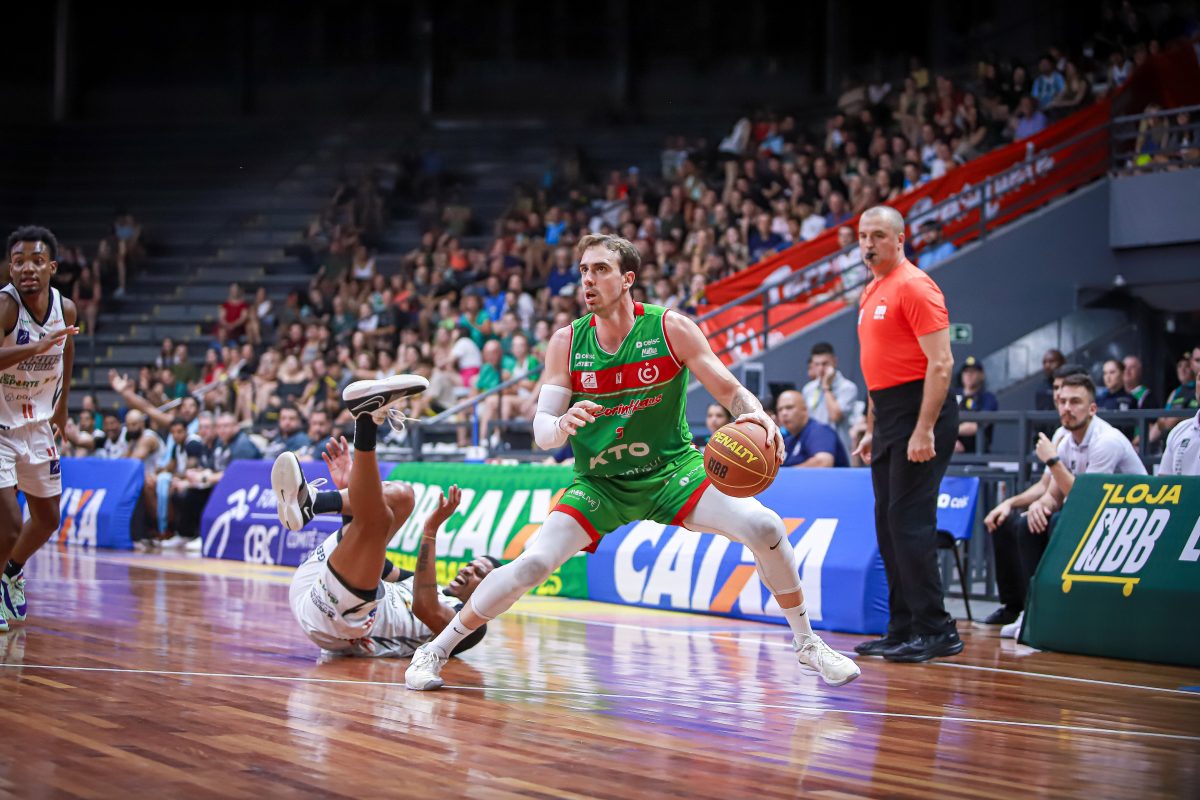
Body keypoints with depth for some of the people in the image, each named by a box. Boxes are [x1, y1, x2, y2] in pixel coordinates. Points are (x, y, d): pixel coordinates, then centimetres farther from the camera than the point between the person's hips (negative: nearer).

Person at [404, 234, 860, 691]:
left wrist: (758, 417, -32)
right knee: (532, 563, -20)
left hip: (673, 469, 0)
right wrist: (562, 425, -35)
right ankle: (436, 650, -2)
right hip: (599, 482, 0)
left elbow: (731, 391, -9)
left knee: (764, 528, -19)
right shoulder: (566, 342, -8)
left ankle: (806, 642, 3)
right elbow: (541, 432, -10)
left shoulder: (670, 328, -12)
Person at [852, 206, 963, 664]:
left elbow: (940, 363, -17)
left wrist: (924, 430, -22)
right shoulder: (872, 293, 18)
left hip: (919, 414, -10)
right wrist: (872, 429, 23)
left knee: (909, 522, -11)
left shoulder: (914, 286, -11)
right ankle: (903, 629, 15)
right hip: (888, 417, 10)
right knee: (888, 524, 10)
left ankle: (936, 631, -7)